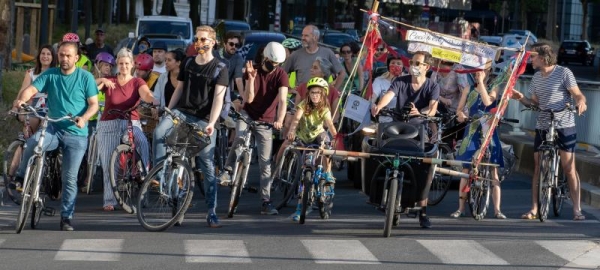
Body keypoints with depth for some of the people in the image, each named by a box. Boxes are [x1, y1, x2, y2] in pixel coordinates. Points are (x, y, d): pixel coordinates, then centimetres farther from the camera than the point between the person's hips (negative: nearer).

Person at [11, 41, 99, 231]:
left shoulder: (85, 77, 0)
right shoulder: (50, 75, 4)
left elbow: (94, 104, -2)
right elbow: (32, 89, -10)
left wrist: (84, 117, -23)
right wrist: (22, 99, -33)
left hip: (76, 133, -1)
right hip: (53, 129, 1)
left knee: (70, 178, -3)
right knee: (33, 143, -31)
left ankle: (66, 217, 6)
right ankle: (22, 177, -8)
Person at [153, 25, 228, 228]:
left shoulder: (220, 68, -1)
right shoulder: (187, 63, 11)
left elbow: (218, 98, -10)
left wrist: (211, 123, -22)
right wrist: (168, 112, 6)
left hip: (203, 119, -3)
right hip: (181, 112, 3)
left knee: (208, 167, -2)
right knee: (159, 132, -31)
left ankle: (212, 212, 3)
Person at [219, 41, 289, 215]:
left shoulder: (281, 76, -12)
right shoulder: (253, 71, -7)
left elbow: (282, 100, -25)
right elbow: (249, 99, -14)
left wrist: (279, 120, -41)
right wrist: (251, 78, -28)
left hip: (266, 122, 0)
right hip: (247, 115, 0)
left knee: (265, 162, -2)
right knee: (240, 138, -34)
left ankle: (266, 202, 2)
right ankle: (227, 171, -17)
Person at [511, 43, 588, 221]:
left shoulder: (563, 73, -5)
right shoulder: (536, 78, 13)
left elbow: (578, 95, -7)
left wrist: (581, 102, -29)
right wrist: (521, 98, -2)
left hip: (564, 126, -6)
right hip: (542, 127, 6)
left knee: (569, 168, -6)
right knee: (538, 168, 4)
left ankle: (577, 209, -3)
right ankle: (534, 209, 7)